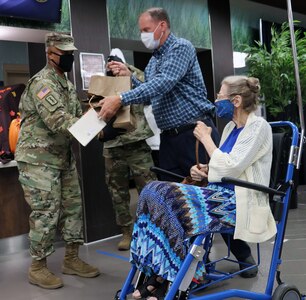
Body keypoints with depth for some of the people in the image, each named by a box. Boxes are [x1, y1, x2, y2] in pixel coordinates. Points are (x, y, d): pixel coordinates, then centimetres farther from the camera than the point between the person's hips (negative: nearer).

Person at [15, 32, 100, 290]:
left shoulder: (67, 84, 14)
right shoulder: (42, 83, -17)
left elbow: (77, 117, 15)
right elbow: (58, 121, -27)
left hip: (64, 157, 9)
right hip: (39, 159, -9)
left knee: (73, 206, 10)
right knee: (46, 213, -5)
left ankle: (72, 259, 23)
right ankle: (38, 268, 10)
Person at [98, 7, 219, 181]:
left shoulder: (181, 47, -9)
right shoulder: (153, 61, 17)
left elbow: (163, 83, -23)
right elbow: (150, 96, 17)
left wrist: (121, 99, -28)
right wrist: (129, 76, 4)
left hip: (195, 132, -8)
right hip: (169, 137, 8)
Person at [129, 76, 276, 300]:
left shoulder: (258, 127, -8)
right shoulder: (231, 127, 17)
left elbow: (230, 168, -19)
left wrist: (206, 138, -9)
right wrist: (204, 170, 2)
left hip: (238, 202, -8)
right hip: (220, 194, 8)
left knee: (170, 201, -25)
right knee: (154, 191, -14)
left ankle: (169, 277, -10)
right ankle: (160, 274, -15)